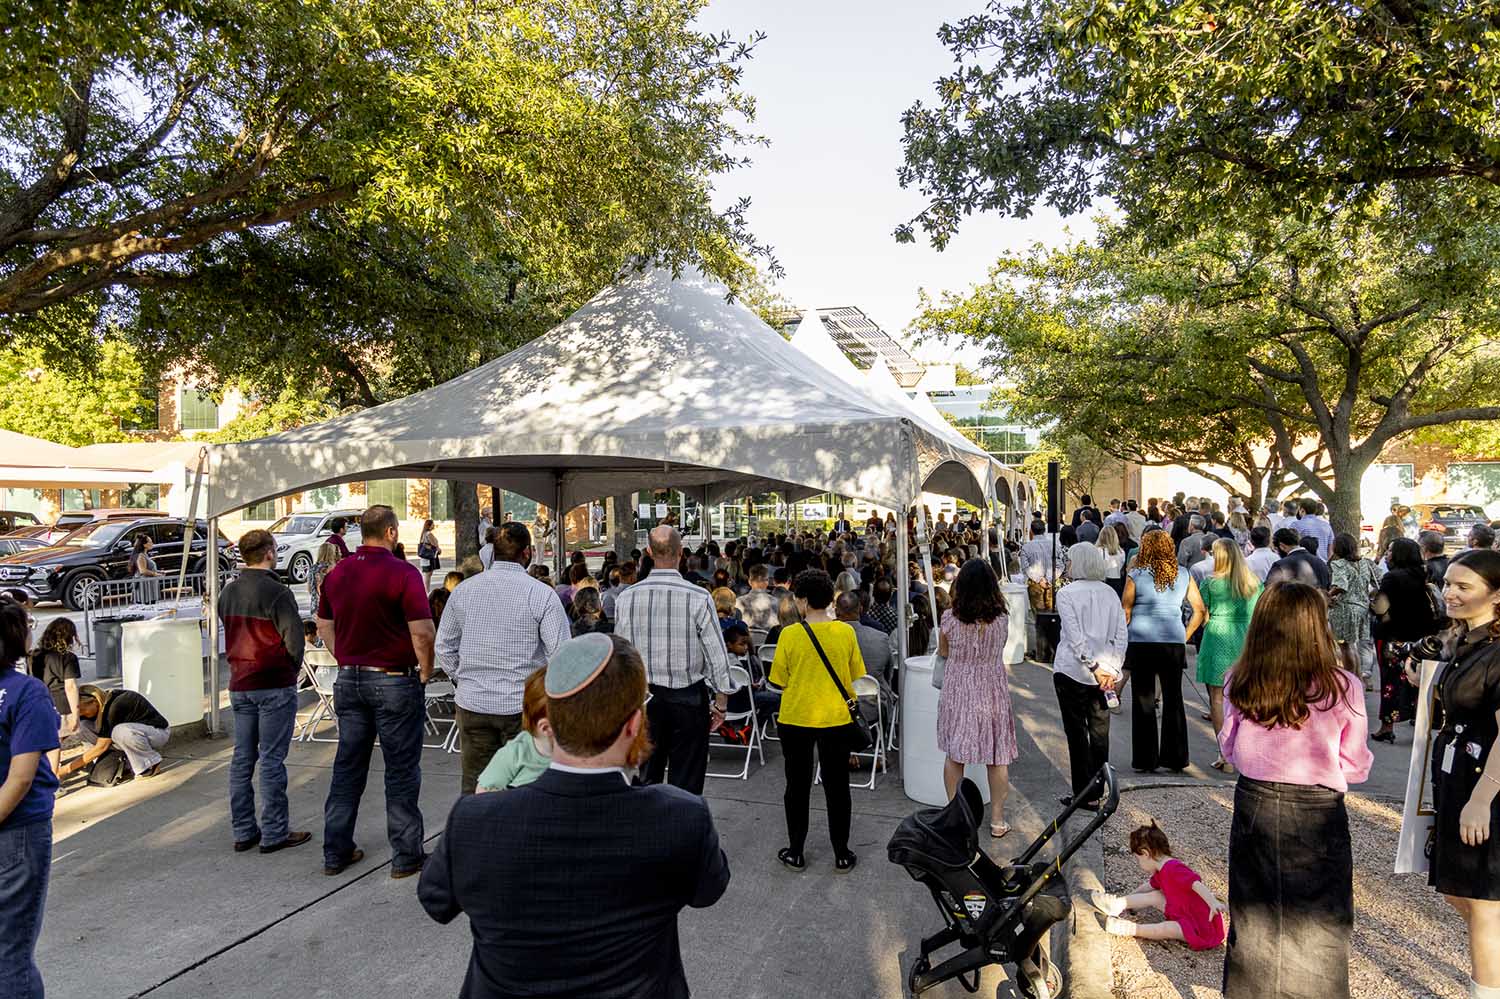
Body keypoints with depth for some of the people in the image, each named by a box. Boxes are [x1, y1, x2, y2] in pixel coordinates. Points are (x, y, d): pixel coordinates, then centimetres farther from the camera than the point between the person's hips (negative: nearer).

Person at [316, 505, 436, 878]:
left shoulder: (337, 573, 5)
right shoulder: (403, 573, -16)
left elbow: (324, 626, 14)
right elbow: (423, 633, -19)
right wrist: (425, 672, -5)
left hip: (349, 680, 6)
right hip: (394, 681, -6)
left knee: (347, 767, 16)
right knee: (401, 771, 5)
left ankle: (335, 852, 25)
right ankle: (406, 857, 13)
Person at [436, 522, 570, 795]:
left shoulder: (463, 590, 4)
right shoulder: (542, 594, -10)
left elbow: (444, 647, 10)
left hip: (471, 704, 4)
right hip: (523, 706, -4)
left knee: (473, 788, 13)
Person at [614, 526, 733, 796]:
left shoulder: (625, 598, -5)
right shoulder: (698, 598, -13)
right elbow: (718, 656, -10)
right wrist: (720, 703, 2)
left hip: (643, 698, 3)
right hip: (688, 700, -2)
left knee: (645, 780, 13)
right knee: (686, 783, 7)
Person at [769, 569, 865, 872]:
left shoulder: (790, 635, -15)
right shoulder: (846, 632, -9)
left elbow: (780, 680, -6)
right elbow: (855, 675, 1)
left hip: (796, 718, -1)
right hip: (836, 718, 2)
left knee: (798, 786, 13)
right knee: (837, 786, 13)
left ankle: (796, 852, 23)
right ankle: (842, 854, 22)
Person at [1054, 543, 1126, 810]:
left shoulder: (1067, 593, -8)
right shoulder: (1109, 592, 6)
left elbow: (1075, 636, -16)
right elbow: (1122, 633, 2)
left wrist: (1093, 667, -12)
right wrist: (1112, 669, 0)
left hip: (1072, 671, -4)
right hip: (1104, 673, 5)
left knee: (1077, 733, 4)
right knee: (1100, 732, 11)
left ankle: (1084, 794, 8)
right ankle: (1096, 792, 18)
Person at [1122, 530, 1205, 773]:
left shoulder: (1136, 576, -6)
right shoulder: (1183, 575, 5)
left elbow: (1125, 613, -6)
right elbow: (1199, 610, 8)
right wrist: (1184, 636, 14)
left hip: (1142, 643, -3)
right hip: (1174, 643, 3)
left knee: (1144, 702, 5)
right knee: (1173, 700, 14)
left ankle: (1146, 761, 10)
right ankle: (1175, 758, 21)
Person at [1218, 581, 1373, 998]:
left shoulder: (1240, 684, -10)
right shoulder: (1341, 687, -16)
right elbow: (1356, 768, -6)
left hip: (1254, 806, 2)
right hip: (1317, 814, -2)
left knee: (1253, 919, 18)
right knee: (1315, 926, 15)